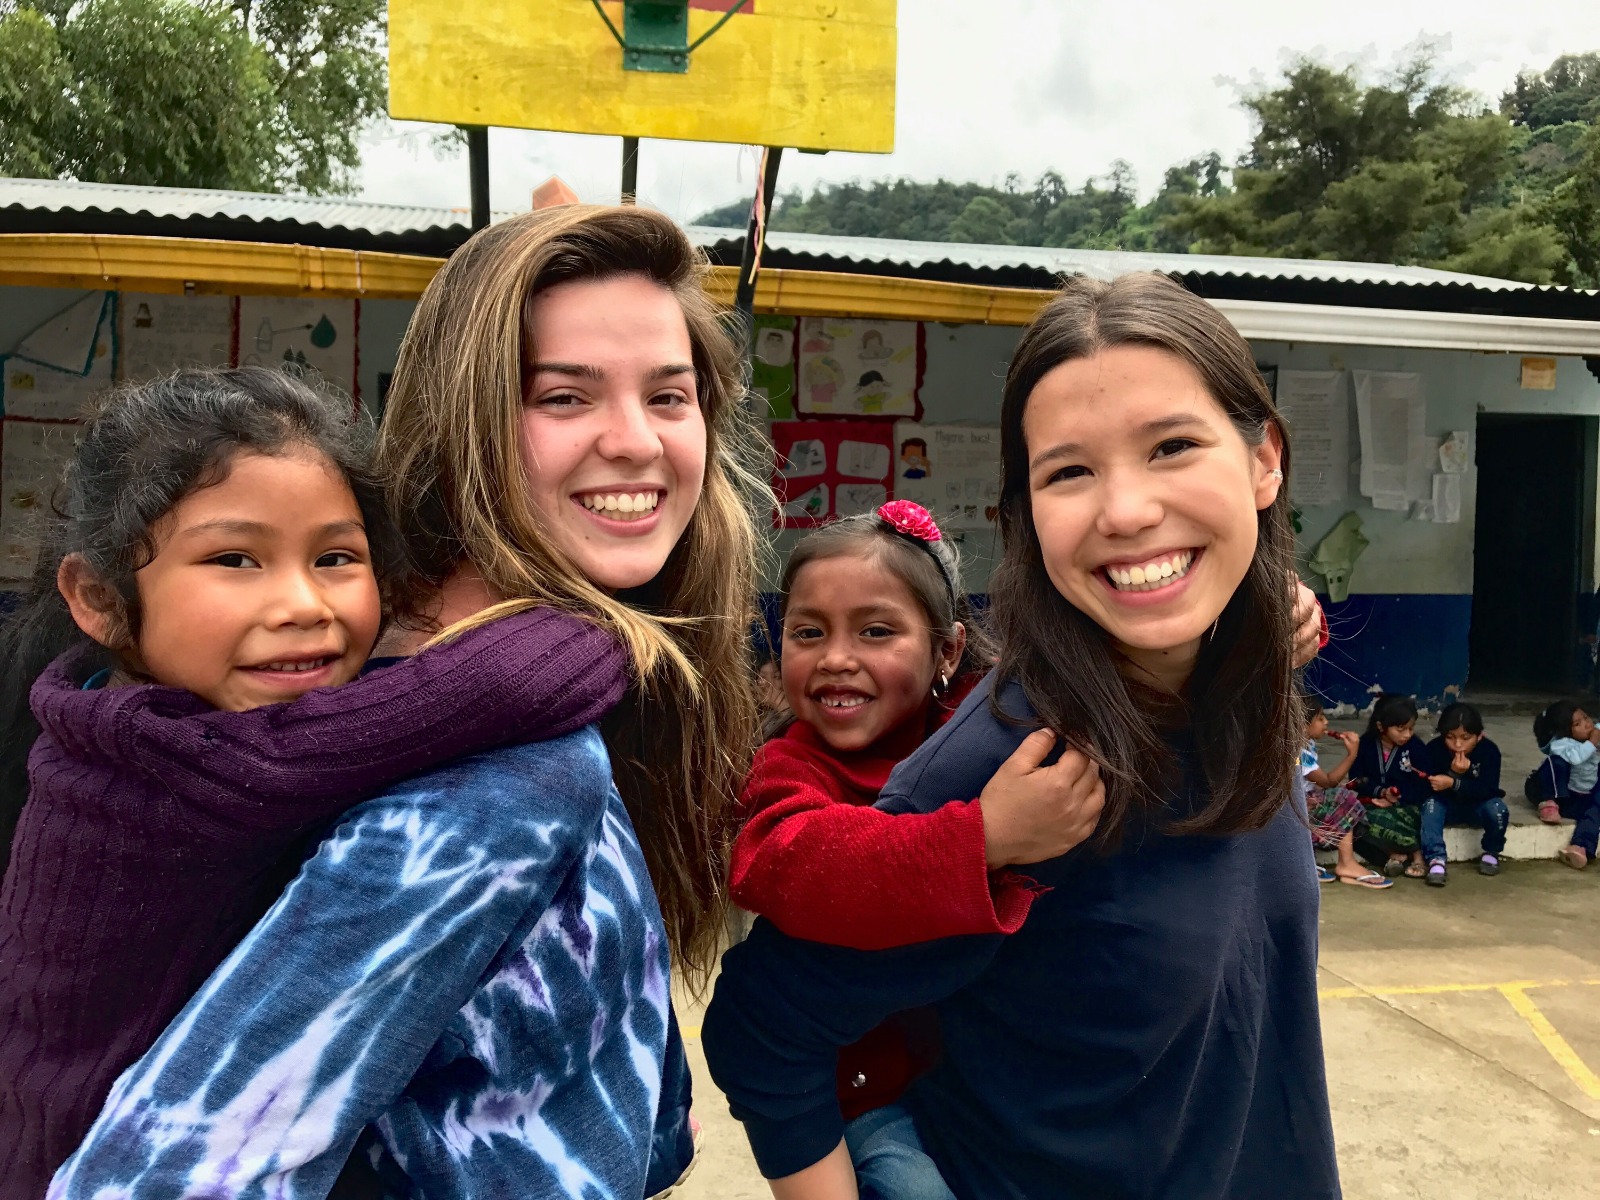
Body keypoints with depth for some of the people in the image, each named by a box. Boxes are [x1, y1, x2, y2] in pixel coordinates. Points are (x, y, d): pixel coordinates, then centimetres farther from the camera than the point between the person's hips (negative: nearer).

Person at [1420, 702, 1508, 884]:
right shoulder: (1434, 749, -18)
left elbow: (1488, 790, -28)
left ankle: (1491, 853, -2)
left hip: (1477, 806, 0)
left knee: (1497, 808, -31)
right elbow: (1426, 786, -22)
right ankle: (1436, 859, -35)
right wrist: (1453, 773, -39)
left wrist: (1454, 783, -43)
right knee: (1430, 804, -31)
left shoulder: (1489, 751, -19)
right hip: (1446, 805, 0)